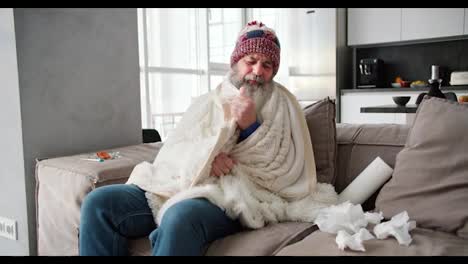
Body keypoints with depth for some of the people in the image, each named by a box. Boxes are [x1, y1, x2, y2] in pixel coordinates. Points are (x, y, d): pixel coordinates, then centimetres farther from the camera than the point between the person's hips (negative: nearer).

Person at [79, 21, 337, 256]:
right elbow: (169, 153, 8)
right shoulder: (206, 101, 19)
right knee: (98, 202, -13)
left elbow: (288, 172, -2)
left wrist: (251, 127, -15)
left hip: (232, 197, -4)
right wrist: (204, 156, -14)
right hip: (181, 186, 5)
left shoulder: (282, 104, 9)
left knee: (181, 217, -37)